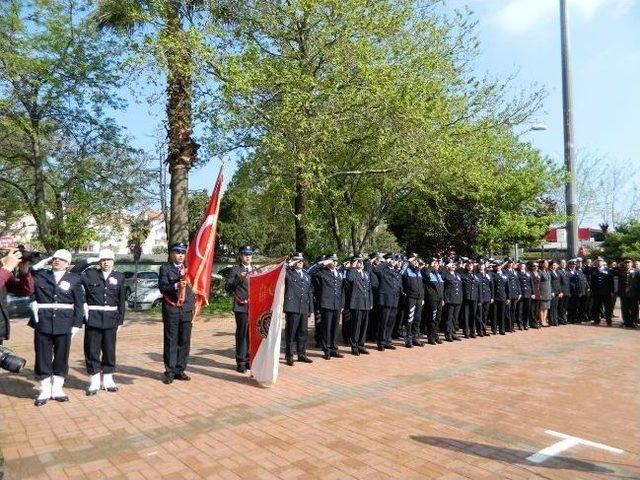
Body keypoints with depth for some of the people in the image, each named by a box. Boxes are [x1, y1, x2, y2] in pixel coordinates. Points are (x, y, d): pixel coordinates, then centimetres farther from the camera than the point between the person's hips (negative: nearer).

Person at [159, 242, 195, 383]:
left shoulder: (188, 268, 14)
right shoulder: (165, 268, 2)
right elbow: (162, 287, -9)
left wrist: (193, 305, 10)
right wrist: (176, 286, -24)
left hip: (187, 309, 4)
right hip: (171, 310, -4)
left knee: (185, 342, 6)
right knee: (171, 342, 1)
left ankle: (180, 370, 16)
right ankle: (170, 372, 9)